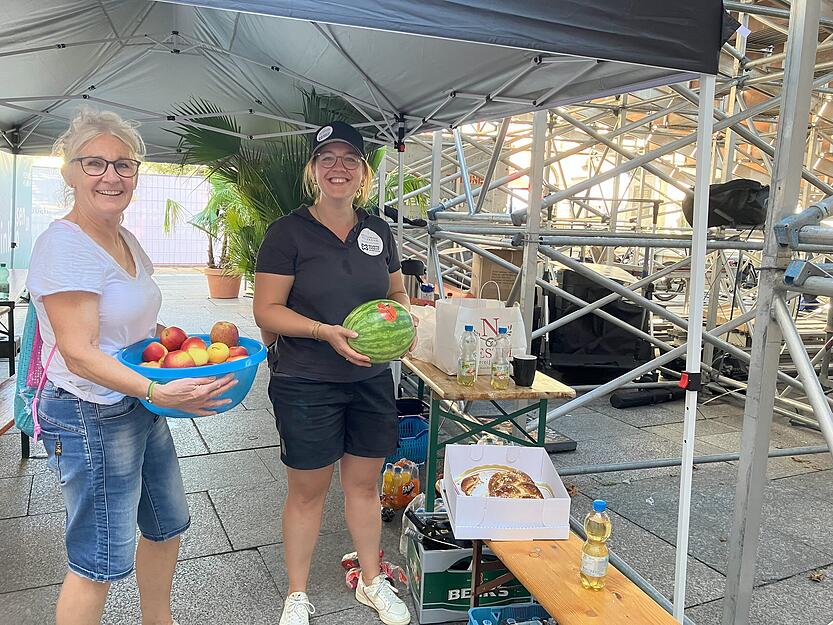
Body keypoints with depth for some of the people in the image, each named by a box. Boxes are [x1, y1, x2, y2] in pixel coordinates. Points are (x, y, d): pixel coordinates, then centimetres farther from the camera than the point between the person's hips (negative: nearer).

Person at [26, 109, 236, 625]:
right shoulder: (64, 245, -19)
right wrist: (157, 392, -37)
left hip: (140, 408, 10)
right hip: (91, 418, -9)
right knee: (101, 561, 4)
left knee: (167, 524, 23)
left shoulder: (128, 240, 8)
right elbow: (80, 354, -25)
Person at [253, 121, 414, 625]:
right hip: (307, 386, -4)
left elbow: (397, 290, 17)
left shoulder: (378, 230, 5)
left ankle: (371, 581, 38)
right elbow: (267, 312, -11)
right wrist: (327, 332, -24)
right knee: (308, 490, 10)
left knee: (365, 483, 17)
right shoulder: (289, 232, -9)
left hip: (372, 382, 4)